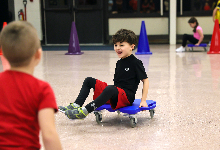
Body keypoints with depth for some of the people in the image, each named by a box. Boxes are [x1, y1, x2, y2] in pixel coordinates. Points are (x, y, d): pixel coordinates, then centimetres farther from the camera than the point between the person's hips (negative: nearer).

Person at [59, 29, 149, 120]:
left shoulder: (136, 63, -7)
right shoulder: (119, 63, 15)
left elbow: (145, 80, -7)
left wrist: (143, 100, -11)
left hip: (127, 97, -9)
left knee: (110, 89, -41)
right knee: (89, 80, 7)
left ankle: (85, 111, -44)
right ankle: (76, 106, -8)